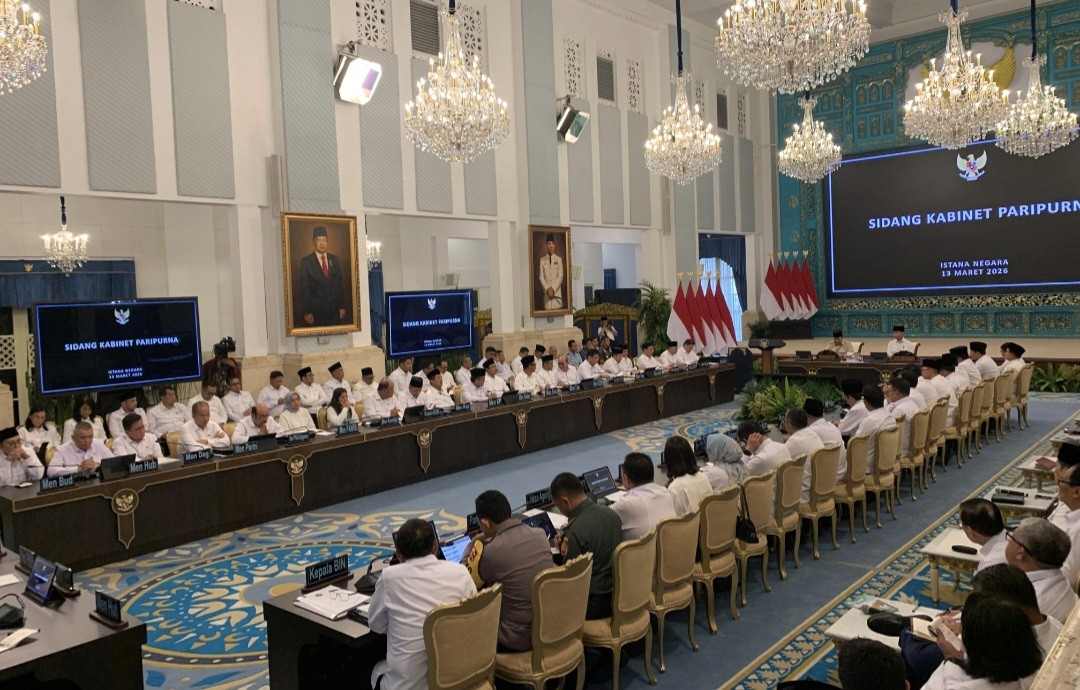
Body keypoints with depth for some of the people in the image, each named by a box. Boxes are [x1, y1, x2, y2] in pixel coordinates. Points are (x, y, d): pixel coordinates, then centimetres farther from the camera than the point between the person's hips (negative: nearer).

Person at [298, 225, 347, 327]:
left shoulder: (335, 260, 9)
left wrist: (342, 307, 5)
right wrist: (306, 312, -8)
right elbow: (304, 288, -4)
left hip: (334, 310, 3)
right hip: (315, 310, -3)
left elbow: (340, 284, 10)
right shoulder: (306, 261, -2)